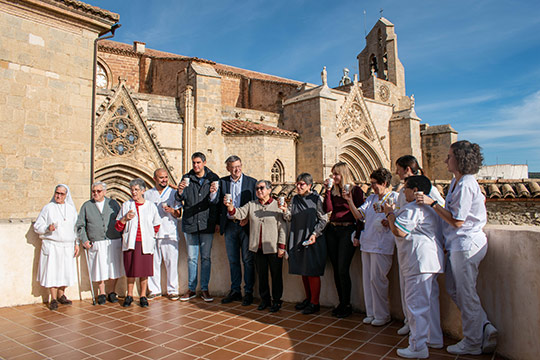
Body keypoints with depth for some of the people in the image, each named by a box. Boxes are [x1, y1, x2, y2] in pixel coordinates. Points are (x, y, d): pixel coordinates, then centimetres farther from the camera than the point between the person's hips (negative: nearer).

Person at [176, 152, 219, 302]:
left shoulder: (213, 178, 1)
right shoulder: (187, 178, 4)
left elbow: (214, 202, -8)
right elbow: (179, 199, -6)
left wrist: (213, 193, -30)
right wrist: (180, 191, -28)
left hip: (206, 223, -1)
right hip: (190, 223, 1)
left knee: (206, 257, 5)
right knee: (192, 258, 9)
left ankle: (204, 289, 15)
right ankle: (191, 289, 19)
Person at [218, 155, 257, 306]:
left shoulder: (252, 182, 0)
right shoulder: (222, 182, 7)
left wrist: (248, 219, -13)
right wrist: (219, 223, -1)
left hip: (245, 226, -3)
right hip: (229, 225, 3)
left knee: (248, 260, 2)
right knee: (233, 260, 11)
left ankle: (248, 292, 14)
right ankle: (235, 291, 23)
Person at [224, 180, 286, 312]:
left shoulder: (277, 205, -5)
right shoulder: (251, 205, 8)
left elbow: (282, 227, -6)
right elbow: (240, 214, -4)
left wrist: (281, 246, -9)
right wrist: (231, 207, -25)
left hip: (273, 248, -3)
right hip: (258, 248, 4)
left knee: (276, 275, 8)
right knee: (262, 275, 15)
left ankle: (276, 301, 23)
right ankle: (265, 299, 30)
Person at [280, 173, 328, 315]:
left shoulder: (316, 199, -6)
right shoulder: (295, 199, 9)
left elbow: (323, 219, -5)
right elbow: (290, 218, 8)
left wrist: (315, 234, -16)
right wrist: (285, 211, -11)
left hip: (312, 240, -5)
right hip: (298, 239, 5)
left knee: (312, 272, 0)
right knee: (303, 271, 13)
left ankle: (314, 303, 12)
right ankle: (308, 298, 28)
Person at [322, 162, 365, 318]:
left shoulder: (356, 190, -3)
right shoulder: (333, 190, 12)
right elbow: (327, 209, -2)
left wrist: (358, 235, -11)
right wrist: (328, 189, -5)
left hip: (347, 231, -5)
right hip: (332, 231, 5)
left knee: (343, 270, -7)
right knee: (336, 269, 8)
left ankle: (347, 305, 8)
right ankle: (341, 302, 21)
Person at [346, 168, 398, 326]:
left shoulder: (395, 197, -2)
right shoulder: (371, 198, 16)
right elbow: (359, 215, 8)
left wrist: (388, 222, -21)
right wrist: (350, 201, -4)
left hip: (382, 245, -7)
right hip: (367, 243, 7)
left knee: (377, 279, -4)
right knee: (367, 279, 10)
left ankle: (382, 315, 12)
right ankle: (371, 313, 22)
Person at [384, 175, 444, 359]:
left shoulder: (413, 208, -14)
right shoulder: (428, 207, 21)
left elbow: (399, 231, -21)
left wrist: (390, 213, -7)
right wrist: (392, 218, 21)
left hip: (419, 259, -11)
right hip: (430, 259, 11)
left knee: (415, 302, -7)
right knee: (430, 300, 18)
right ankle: (434, 338, 30)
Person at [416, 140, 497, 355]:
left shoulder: (466, 185, -19)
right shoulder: (457, 182, 11)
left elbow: (457, 221, -20)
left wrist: (432, 203, -18)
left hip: (466, 244, -10)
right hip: (458, 244, 10)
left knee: (466, 294, 3)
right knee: (454, 289, 16)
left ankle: (472, 344, 19)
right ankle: (485, 329, 24)